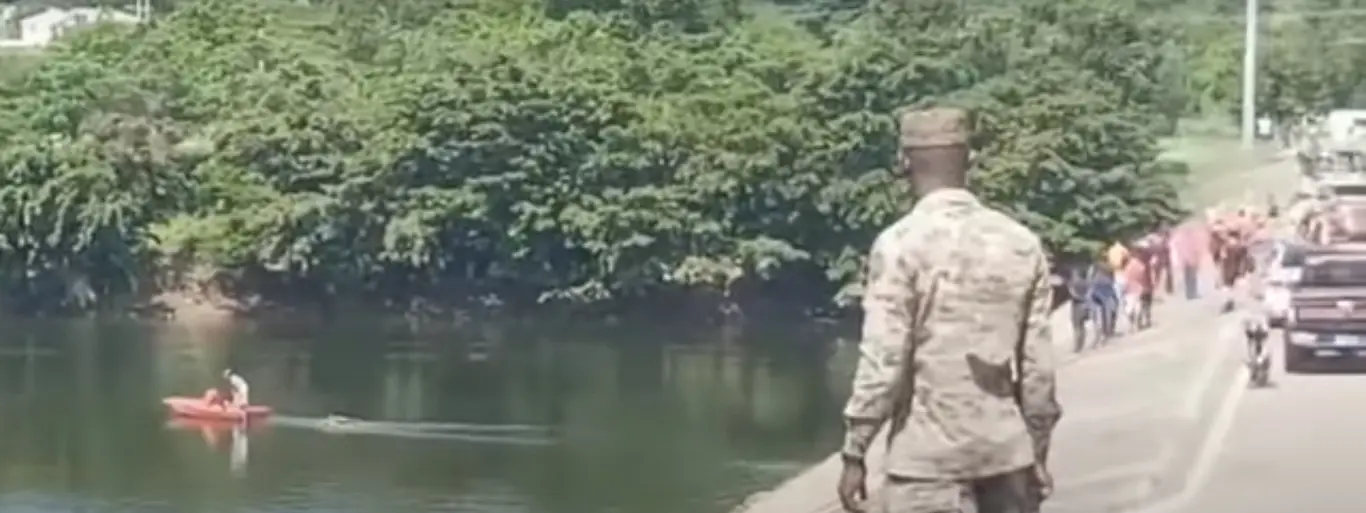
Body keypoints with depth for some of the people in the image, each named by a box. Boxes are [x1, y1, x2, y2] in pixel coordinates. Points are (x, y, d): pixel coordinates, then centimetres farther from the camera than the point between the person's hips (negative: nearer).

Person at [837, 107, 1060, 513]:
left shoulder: (900, 244, -9)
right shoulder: (1022, 243, 5)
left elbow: (883, 361, -12)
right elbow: (1038, 364, 6)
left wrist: (854, 453, -4)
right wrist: (1038, 452, 16)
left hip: (928, 456, -4)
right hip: (1007, 451, 4)